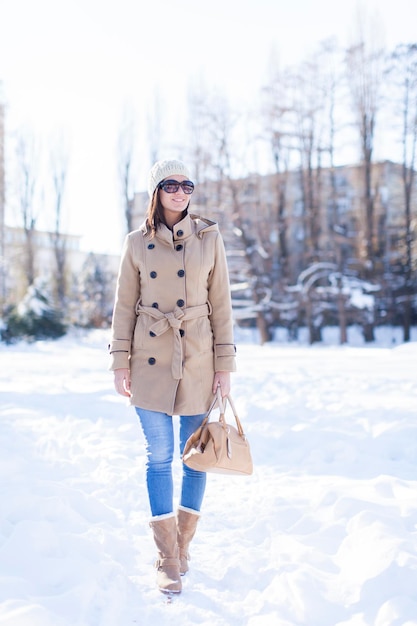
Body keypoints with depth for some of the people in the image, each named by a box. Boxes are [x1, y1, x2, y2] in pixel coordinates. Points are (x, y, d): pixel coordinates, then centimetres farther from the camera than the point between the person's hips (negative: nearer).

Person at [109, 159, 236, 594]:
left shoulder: (209, 238, 3)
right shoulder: (137, 243, 3)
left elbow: (221, 304, 3)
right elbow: (125, 306, 5)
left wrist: (224, 364, -1)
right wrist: (120, 362, 0)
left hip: (198, 359, 1)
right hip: (151, 360, 0)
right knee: (159, 457, 1)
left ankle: (183, 545, 23)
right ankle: (168, 558, 11)